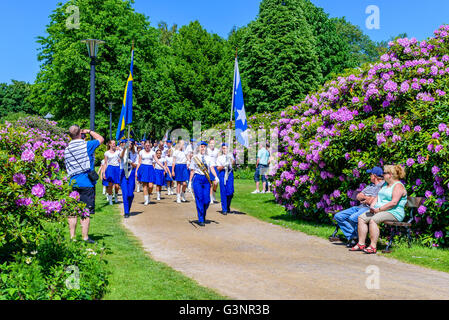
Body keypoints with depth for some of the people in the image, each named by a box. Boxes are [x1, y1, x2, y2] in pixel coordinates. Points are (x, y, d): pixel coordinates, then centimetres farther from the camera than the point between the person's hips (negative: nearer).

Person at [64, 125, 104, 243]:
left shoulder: (67, 149, 6)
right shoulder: (87, 145, -8)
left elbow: (67, 168, 16)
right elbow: (101, 139, 9)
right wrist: (89, 131, 17)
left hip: (73, 183, 5)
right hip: (87, 183, -4)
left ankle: (72, 237, 13)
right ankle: (85, 237, 3)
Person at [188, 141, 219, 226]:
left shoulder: (208, 158, 12)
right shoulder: (194, 157, 6)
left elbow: (212, 168, -1)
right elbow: (192, 170, 7)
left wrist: (216, 177, -16)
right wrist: (190, 181, 2)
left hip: (206, 179, 2)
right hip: (197, 179, -2)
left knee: (207, 200, 0)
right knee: (199, 199, -6)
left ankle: (203, 215, 27)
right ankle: (200, 219, 2)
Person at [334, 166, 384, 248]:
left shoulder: (383, 186, -8)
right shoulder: (371, 185, 24)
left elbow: (371, 201, -17)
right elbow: (358, 196, 18)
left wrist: (363, 199, 2)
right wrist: (366, 197, -2)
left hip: (370, 209, -10)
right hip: (360, 207, 10)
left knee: (353, 218, -36)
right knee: (338, 216, -2)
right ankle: (352, 237, -5)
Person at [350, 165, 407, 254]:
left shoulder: (398, 186, -9)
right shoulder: (385, 184, 21)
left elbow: (394, 202, -21)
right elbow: (377, 197, 19)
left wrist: (379, 209, -20)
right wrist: (372, 206, -1)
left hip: (393, 213, -9)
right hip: (379, 211, 9)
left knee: (373, 220, -32)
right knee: (362, 218, -7)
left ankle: (373, 247, -29)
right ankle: (361, 244, -8)